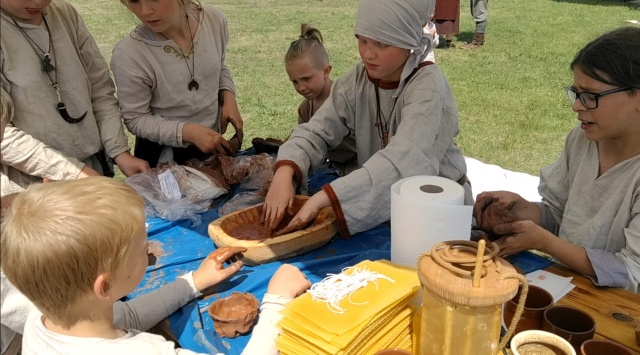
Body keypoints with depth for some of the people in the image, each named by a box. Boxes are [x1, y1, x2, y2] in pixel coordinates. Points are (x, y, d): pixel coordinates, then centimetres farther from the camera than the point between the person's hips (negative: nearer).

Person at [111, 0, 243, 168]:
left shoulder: (214, 19, -14)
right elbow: (136, 119, -16)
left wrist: (228, 98, -13)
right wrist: (188, 131, -28)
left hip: (214, 143, 5)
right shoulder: (128, 54, -26)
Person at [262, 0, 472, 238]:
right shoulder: (358, 79, -5)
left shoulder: (428, 86, -23)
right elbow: (315, 132, -10)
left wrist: (321, 198, -46)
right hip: (383, 202, 5)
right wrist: (284, 172, -32)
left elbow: (403, 160, -37)